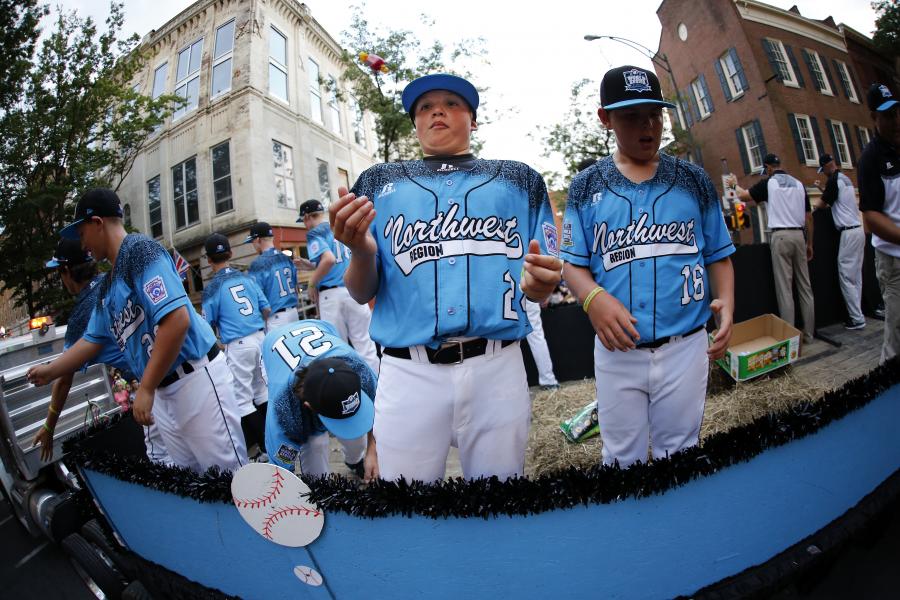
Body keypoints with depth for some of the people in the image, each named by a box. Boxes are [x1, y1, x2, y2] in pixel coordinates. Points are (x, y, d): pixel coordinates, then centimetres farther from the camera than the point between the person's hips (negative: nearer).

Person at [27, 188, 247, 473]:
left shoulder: (140, 250, -9)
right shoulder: (108, 285, 19)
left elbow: (177, 320, -22)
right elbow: (93, 339, 33)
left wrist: (146, 389, -17)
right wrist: (50, 370, 39)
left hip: (196, 380, -9)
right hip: (163, 394, 9)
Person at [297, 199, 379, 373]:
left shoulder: (315, 232, -2)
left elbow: (328, 259, -19)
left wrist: (312, 284, -5)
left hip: (332, 293, -5)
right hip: (356, 290, 5)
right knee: (364, 342, 5)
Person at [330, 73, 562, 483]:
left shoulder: (518, 180, 13)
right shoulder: (379, 183, 12)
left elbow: (539, 290, 9)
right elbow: (361, 294, 7)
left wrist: (538, 285, -15)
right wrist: (360, 251, -14)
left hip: (497, 369, 1)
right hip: (407, 372, 0)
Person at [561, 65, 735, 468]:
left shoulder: (693, 180, 7)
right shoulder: (586, 186, 3)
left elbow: (719, 254, 10)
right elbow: (572, 263, 1)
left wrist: (726, 304, -8)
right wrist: (593, 297, -20)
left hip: (685, 347, 1)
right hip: (617, 350, -1)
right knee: (622, 461, 13)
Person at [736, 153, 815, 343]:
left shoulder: (768, 183, -2)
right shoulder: (799, 184, 11)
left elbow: (743, 196, 8)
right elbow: (809, 217, 12)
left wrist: (735, 185, 29)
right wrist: (809, 244, 19)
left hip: (780, 236, -5)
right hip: (799, 235, 5)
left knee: (784, 288, -3)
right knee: (804, 286, 9)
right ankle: (808, 333, 14)